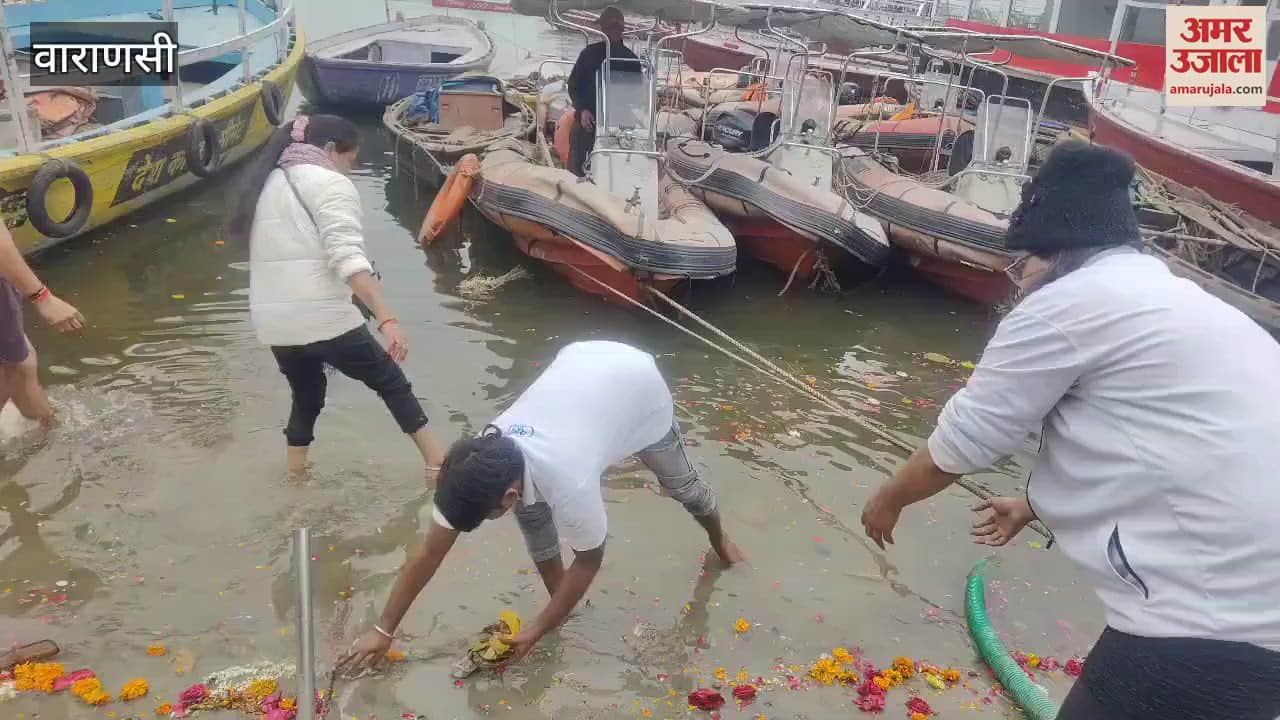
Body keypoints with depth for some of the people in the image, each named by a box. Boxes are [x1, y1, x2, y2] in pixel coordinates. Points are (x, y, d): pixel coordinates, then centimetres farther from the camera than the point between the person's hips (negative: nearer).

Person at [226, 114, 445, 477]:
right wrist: (387, 320, -26)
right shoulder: (330, 184, -7)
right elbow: (348, 259, -20)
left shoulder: (266, 184, 19)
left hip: (272, 322, 7)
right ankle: (437, 463, 10)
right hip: (323, 318, -7)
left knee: (306, 398, 26)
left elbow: (276, 254, 20)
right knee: (391, 382, 9)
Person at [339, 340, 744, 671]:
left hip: (638, 380, -4)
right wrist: (383, 630, -12)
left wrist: (537, 630, -15)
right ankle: (561, 601, 12)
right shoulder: (476, 462, -27)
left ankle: (719, 539, 53)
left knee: (679, 482, 20)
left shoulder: (569, 483, -43)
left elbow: (589, 560, -24)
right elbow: (428, 552, -17)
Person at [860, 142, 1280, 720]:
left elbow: (964, 438, -3)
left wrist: (891, 498, 16)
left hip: (1217, 617, -9)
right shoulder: (1170, 299, 19)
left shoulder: (1068, 302, -10)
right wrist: (1033, 506, 44)